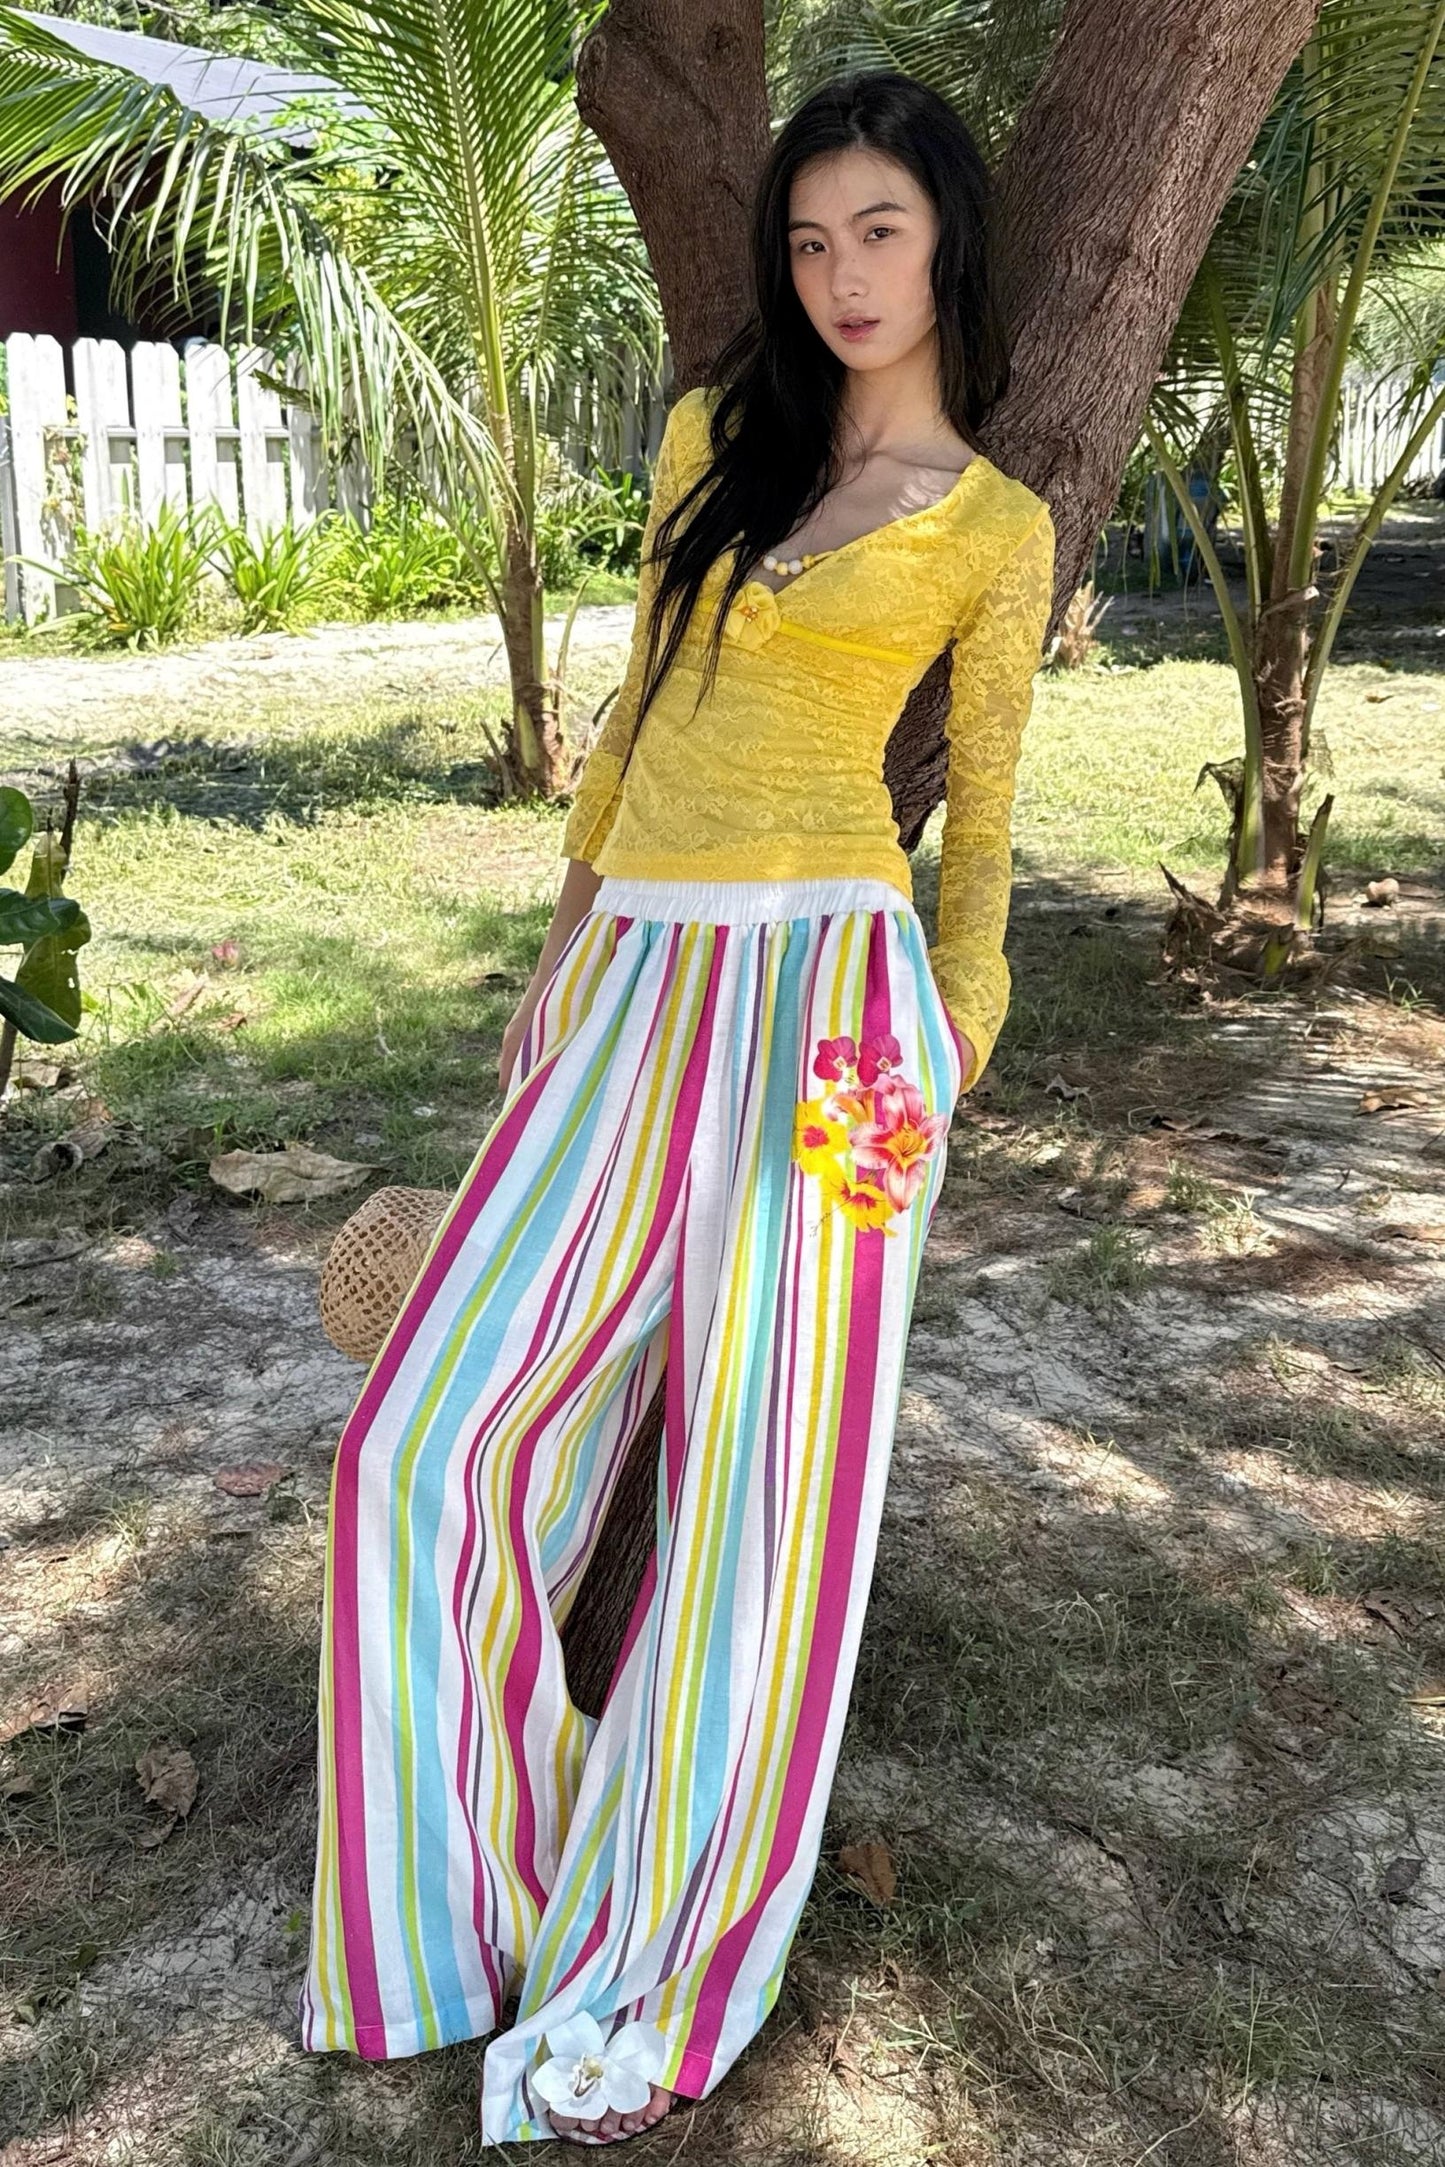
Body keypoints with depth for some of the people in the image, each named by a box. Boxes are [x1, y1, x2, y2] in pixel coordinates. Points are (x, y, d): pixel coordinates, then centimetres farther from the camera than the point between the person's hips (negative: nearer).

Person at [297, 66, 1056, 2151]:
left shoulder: (997, 528, 6)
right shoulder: (716, 431, 15)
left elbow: (983, 821, 9)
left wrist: (945, 1064, 4)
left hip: (831, 996, -4)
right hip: (639, 991, 4)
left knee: (762, 1486, 0)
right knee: (437, 1437, -2)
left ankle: (645, 1975, 19)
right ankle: (467, 1890, 20)